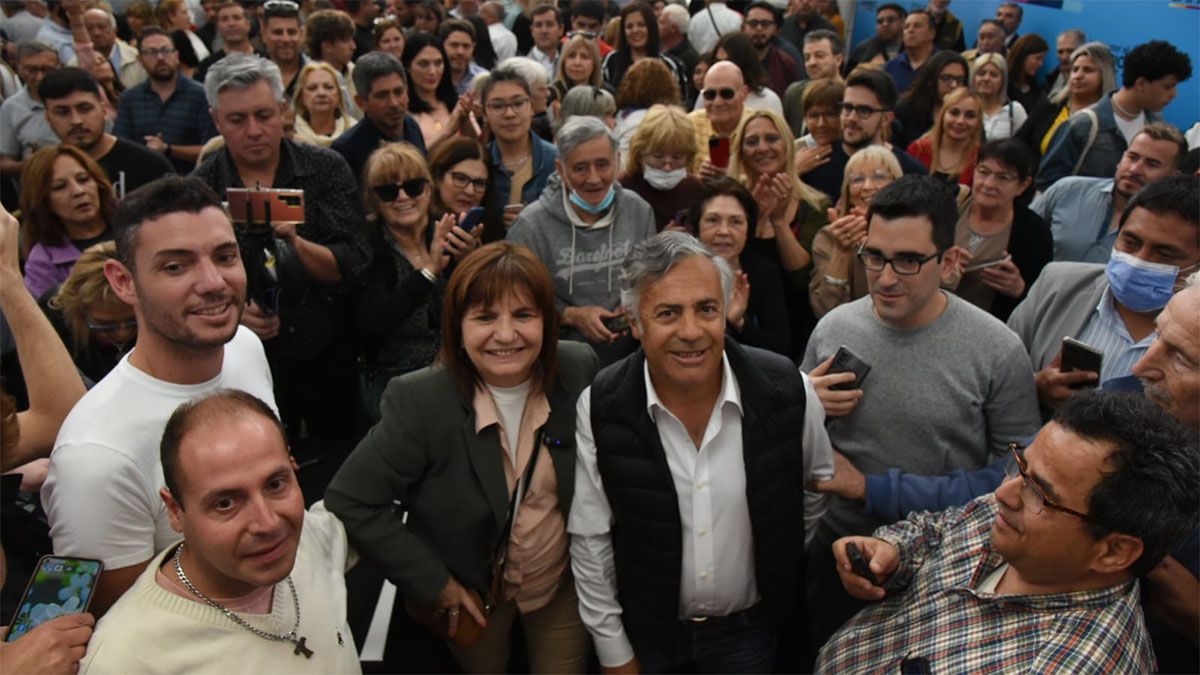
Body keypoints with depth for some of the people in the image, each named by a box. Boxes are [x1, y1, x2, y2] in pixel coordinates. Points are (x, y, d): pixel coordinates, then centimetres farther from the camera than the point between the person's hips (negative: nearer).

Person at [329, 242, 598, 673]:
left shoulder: (579, 370, -18)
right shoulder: (420, 401, -26)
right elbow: (351, 503, -22)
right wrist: (436, 584, -18)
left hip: (563, 583, 2)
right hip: (473, 593, -1)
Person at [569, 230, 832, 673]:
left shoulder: (788, 392, -18)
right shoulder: (600, 408, -19)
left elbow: (819, 487, 2)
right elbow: (591, 542, -10)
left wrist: (780, 566, 7)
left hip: (750, 629, 1)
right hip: (645, 631, 0)